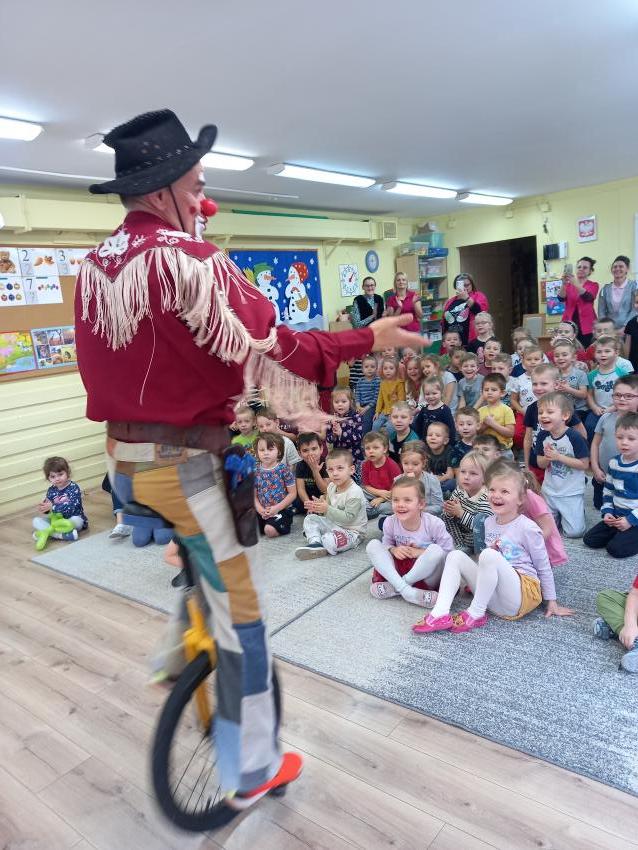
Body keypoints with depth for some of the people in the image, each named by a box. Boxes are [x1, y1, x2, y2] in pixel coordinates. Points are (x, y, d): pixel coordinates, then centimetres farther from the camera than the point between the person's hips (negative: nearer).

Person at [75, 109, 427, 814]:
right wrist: (368, 339, -12)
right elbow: (271, 353, -20)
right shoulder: (192, 261, -18)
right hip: (192, 465, -7)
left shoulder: (94, 265, 6)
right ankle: (252, 771, 25)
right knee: (240, 613, 8)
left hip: (124, 460, 8)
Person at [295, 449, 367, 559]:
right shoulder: (331, 487, 2)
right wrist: (318, 506, -11)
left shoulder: (355, 492, -24)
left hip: (352, 531, -9)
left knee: (329, 540, -35)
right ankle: (315, 543, -17)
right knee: (310, 519, 2)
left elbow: (348, 518, -29)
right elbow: (329, 506, 12)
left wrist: (327, 509, -32)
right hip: (334, 524, 9)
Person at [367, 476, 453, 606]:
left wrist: (421, 552, -21)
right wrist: (393, 549, -16)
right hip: (400, 568, 3)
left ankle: (394, 588, -21)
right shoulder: (390, 522, -10)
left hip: (426, 575, -3)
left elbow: (448, 551, -13)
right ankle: (406, 590, -28)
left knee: (435, 550, -34)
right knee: (373, 545, -16)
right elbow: (386, 543, 7)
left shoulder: (434, 523, -18)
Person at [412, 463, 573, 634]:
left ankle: (475, 614, -18)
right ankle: (441, 614, -24)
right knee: (455, 556, -8)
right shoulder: (489, 523, 9)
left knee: (488, 555, -31)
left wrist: (552, 602, 5)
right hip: (493, 597, 7)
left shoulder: (527, 528, -9)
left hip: (524, 595, -6)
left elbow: (543, 567, 0)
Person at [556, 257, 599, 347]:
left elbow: (588, 297, -15)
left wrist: (576, 284, -30)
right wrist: (564, 284, -25)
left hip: (586, 325, -1)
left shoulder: (593, 285, 6)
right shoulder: (568, 284, 11)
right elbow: (561, 298, -7)